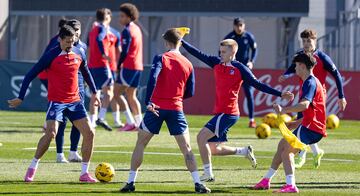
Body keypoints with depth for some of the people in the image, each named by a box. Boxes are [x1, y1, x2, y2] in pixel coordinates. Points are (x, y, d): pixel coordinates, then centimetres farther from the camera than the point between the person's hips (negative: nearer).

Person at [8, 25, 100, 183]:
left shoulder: (79, 54, 4)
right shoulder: (50, 56, -11)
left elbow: (86, 73, 24)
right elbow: (30, 75, -6)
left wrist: (94, 92, 25)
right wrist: (20, 98, -8)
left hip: (74, 101, 5)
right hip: (56, 101, -5)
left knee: (89, 133, -3)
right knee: (51, 133, -22)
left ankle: (84, 173, 7)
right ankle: (32, 167, -5)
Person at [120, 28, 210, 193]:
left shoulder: (160, 58, -3)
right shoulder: (188, 65, 6)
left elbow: (153, 79, -20)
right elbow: (190, 92, 11)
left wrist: (148, 102, -24)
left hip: (157, 107, -2)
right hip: (176, 109, 2)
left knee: (140, 144, 12)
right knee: (186, 148, 6)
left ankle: (130, 182, 11)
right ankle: (198, 184, -5)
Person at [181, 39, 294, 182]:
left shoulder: (240, 69, -6)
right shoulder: (216, 63, 10)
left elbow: (258, 85, -5)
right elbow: (198, 54, 13)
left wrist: (280, 94, -9)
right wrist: (181, 42, 8)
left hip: (228, 113, -7)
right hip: (219, 112, 7)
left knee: (202, 137, -16)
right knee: (213, 149, 10)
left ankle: (208, 174, -10)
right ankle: (245, 151, 27)